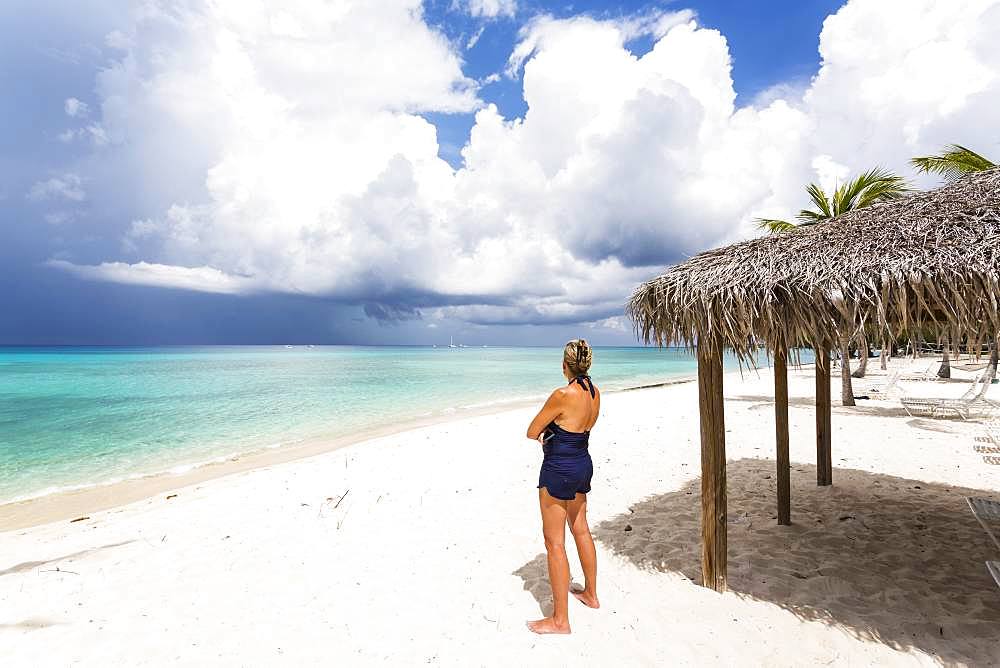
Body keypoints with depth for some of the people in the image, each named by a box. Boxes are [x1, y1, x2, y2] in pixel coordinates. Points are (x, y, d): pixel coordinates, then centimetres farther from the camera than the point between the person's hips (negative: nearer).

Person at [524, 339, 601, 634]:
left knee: (554, 542, 2)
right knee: (580, 529, 24)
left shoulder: (563, 395, -24)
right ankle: (590, 594, 41)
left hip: (559, 470, -9)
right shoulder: (595, 393, 1)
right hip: (583, 464, 9)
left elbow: (531, 432, -14)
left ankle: (560, 619, 13)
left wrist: (544, 433, 6)